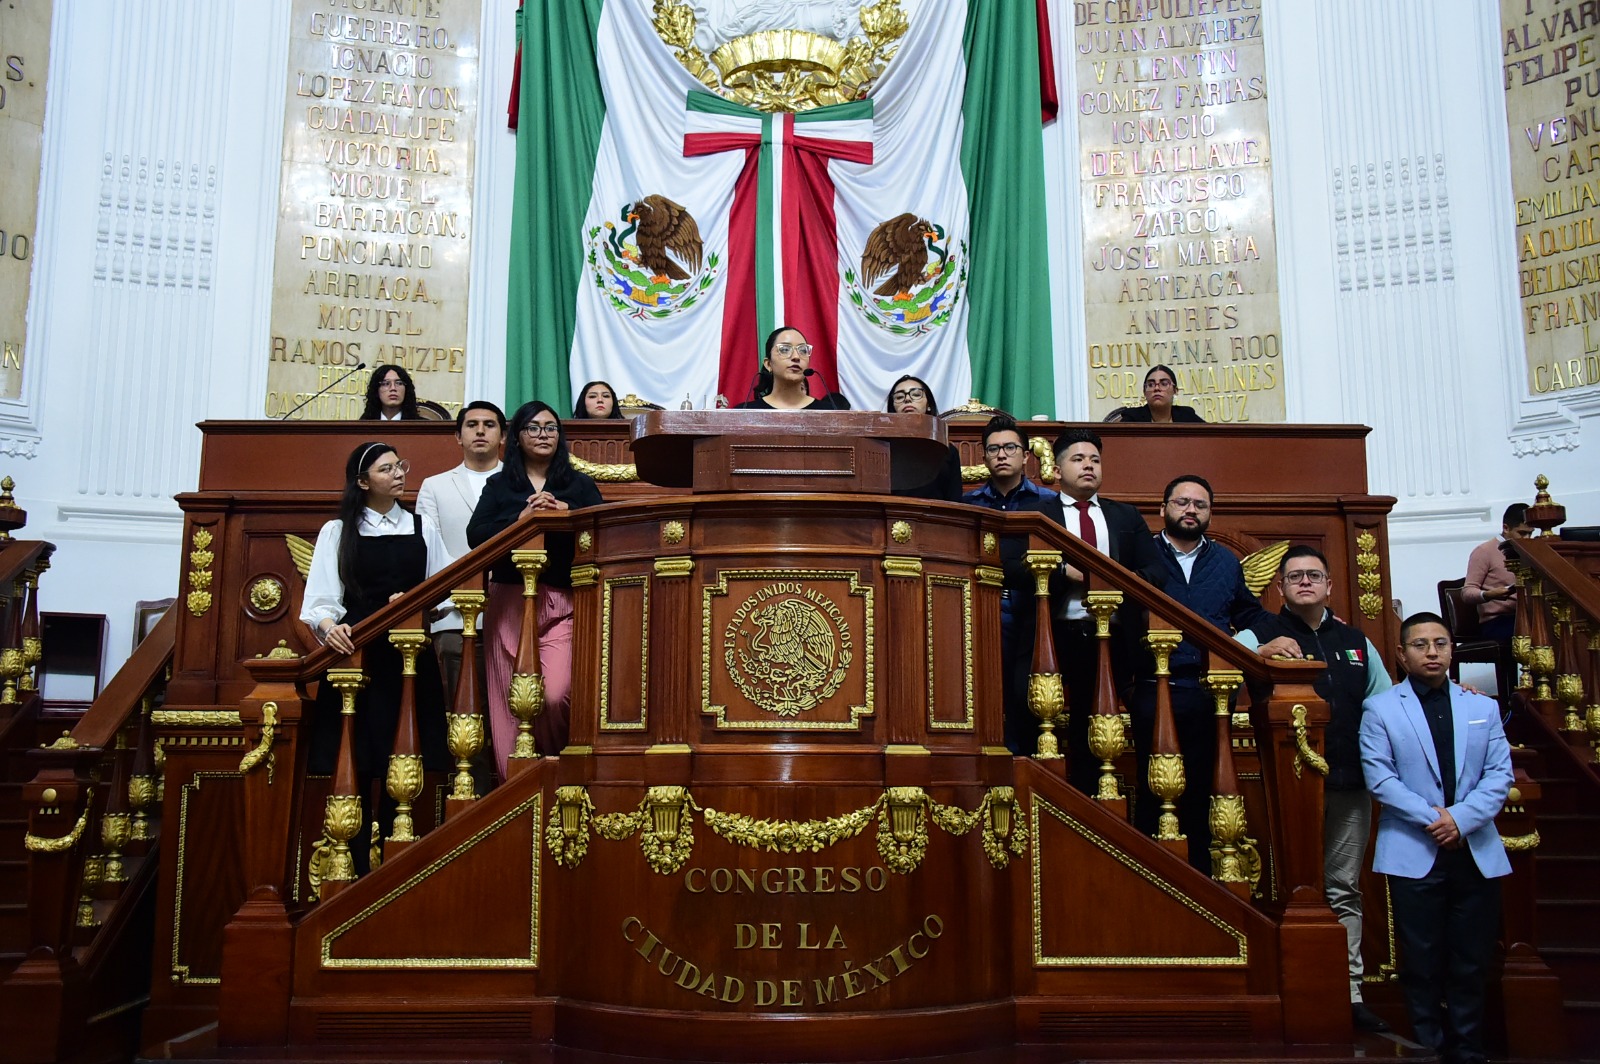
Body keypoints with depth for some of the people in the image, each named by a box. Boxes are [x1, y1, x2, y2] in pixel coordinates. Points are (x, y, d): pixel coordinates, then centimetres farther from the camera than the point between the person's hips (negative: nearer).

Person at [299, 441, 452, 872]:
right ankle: (356, 866, 5)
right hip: (355, 655, -1)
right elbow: (321, 598, 0)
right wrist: (328, 625, -19)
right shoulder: (337, 532, 9)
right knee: (355, 763, -3)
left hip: (409, 658, 1)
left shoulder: (423, 528, 14)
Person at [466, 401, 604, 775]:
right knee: (510, 701, -1)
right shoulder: (499, 485, 15)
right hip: (508, 601, 1)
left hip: (561, 605, -1)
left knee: (555, 695, -17)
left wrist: (565, 512, -14)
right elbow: (475, 535, 1)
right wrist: (521, 518, -12)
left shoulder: (579, 486, 14)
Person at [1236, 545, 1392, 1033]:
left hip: (1350, 782, 4)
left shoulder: (1355, 642, 16)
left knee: (1345, 890, 9)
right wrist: (1264, 653, -26)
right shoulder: (1259, 636, 3)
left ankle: (1349, 990, 15)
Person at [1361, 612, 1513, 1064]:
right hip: (1414, 853, -3)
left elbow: (1500, 774, 2)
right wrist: (1432, 818, -16)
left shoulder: (1483, 707, 11)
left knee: (1471, 963, 8)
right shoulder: (1380, 709, 2)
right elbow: (1380, 778, -7)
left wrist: (1460, 818, -12)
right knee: (1422, 963, 3)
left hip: (1476, 852, 3)